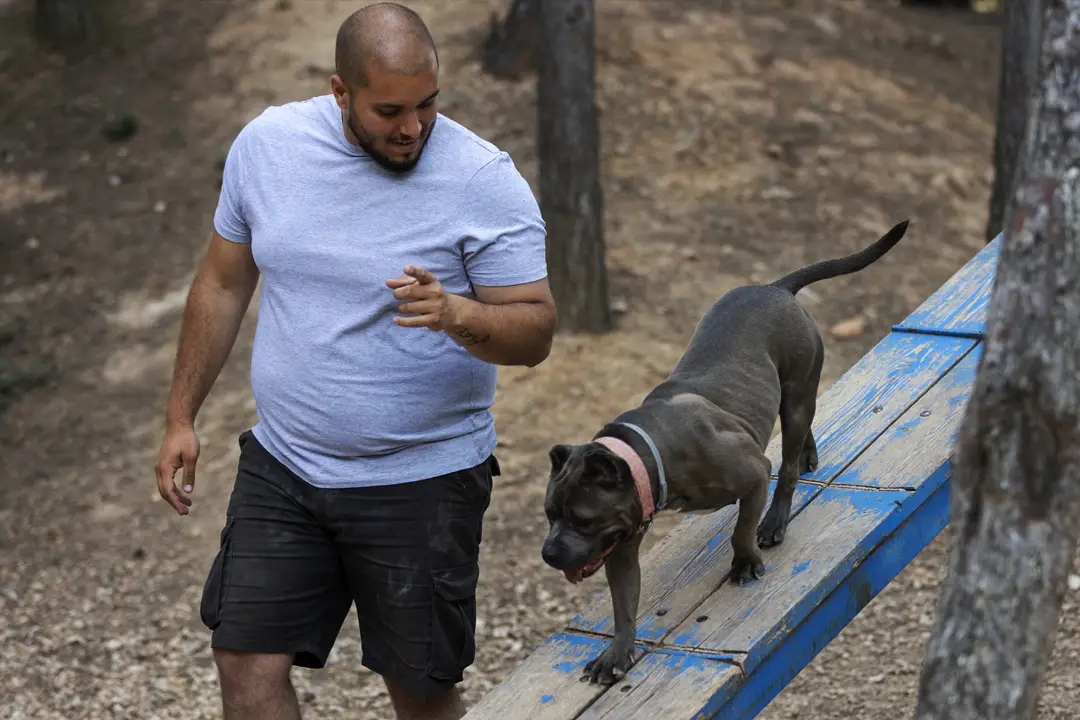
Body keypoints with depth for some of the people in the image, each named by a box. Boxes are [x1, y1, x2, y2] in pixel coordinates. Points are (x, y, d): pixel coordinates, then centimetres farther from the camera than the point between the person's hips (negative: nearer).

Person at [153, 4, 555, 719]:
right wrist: (181, 417, 11)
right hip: (282, 468, 4)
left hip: (424, 481, -3)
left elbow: (535, 331, -13)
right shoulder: (267, 143, -3)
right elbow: (224, 284, 10)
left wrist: (455, 314, -34)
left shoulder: (485, 178, -14)